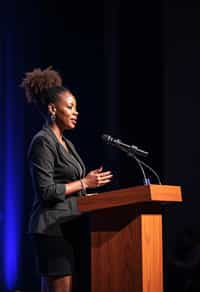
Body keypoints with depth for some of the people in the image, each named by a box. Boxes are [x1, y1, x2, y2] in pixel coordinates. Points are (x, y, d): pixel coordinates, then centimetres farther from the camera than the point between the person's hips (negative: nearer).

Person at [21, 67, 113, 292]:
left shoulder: (65, 143, 18)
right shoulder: (43, 142, -10)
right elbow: (45, 190, -18)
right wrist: (84, 183, -12)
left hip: (68, 226, 9)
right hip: (53, 228, -9)